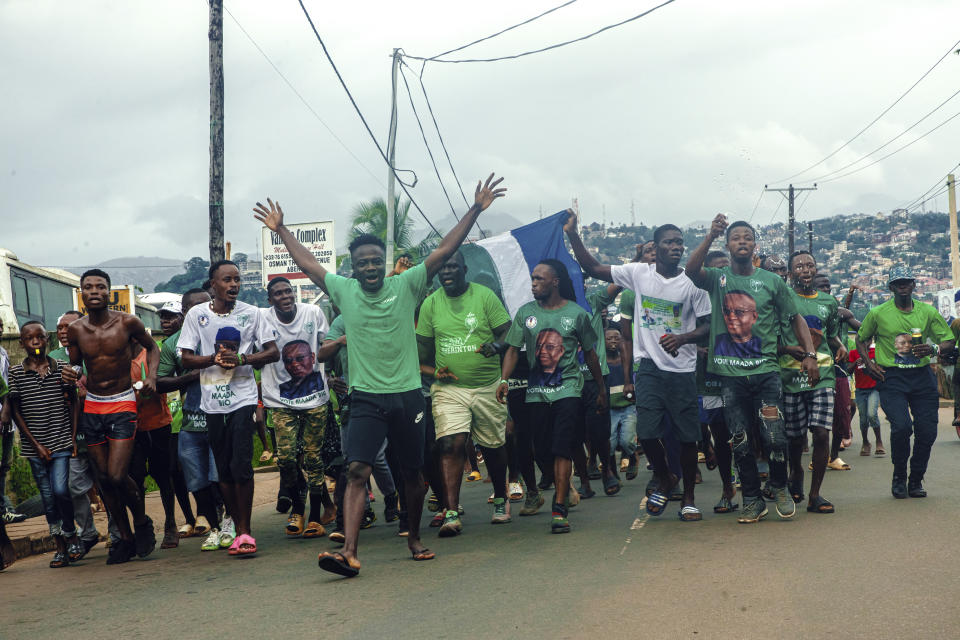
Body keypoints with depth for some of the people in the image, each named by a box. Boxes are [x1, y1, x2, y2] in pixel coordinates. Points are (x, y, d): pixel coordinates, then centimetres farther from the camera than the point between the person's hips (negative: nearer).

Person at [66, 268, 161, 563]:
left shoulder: (127, 323, -7)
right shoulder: (75, 330, -1)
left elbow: (151, 346, 11)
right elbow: (75, 365, 13)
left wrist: (151, 375, -5)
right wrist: (69, 375, -10)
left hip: (122, 406, -3)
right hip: (92, 408, 4)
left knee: (118, 476, -15)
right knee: (104, 479, 7)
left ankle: (142, 522, 13)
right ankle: (125, 538, 21)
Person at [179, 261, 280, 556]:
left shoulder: (251, 313, 4)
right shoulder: (196, 315, 5)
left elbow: (273, 352, 3)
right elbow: (186, 359, 5)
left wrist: (241, 359, -13)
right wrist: (214, 358, -14)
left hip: (243, 398, -2)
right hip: (212, 402, 2)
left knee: (241, 465, -12)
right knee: (224, 469, 8)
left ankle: (245, 531, -2)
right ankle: (238, 528, 20)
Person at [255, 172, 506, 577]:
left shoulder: (406, 286, 1)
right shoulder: (343, 290, 5)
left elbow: (444, 251, -2)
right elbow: (308, 264, 16)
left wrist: (475, 210, -6)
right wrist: (280, 230, 21)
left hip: (407, 395, 1)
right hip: (366, 397, 0)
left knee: (413, 474, 11)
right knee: (356, 471, -15)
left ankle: (414, 539, 32)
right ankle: (349, 552, -20)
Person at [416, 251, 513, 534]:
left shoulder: (485, 295, -1)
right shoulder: (431, 303, 6)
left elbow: (507, 331, -1)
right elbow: (424, 345, 15)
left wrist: (497, 345, -22)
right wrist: (434, 370, 0)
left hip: (487, 386, 0)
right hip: (449, 388, 0)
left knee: (493, 446, 12)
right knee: (451, 444, -16)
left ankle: (501, 500, 37)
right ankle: (451, 514, -16)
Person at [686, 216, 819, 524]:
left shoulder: (771, 282, 7)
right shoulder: (717, 278, 5)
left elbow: (796, 318, 12)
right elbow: (691, 270, -16)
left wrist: (810, 354, 2)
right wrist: (710, 236, -25)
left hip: (766, 369, 0)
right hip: (730, 374, 0)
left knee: (775, 437, -7)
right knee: (740, 442, 5)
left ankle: (780, 489, 19)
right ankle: (752, 500, 18)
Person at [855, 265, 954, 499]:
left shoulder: (928, 312, 7)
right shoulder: (877, 313, 2)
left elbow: (949, 341, 10)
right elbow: (861, 339, 17)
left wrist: (934, 349, -12)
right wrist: (869, 363, 1)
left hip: (922, 375, 2)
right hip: (891, 376, -2)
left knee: (927, 431, -4)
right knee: (901, 426, -20)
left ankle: (916, 480, 17)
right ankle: (899, 476, 4)